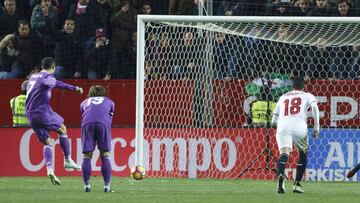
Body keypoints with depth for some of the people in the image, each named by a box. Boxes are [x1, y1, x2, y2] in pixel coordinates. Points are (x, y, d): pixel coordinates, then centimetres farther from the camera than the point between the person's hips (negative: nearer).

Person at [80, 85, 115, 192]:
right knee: (105, 156, 3)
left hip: (87, 123, 1)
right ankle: (107, 186, -3)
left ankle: (86, 185, -1)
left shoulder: (84, 103, 35)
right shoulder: (109, 102, 32)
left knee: (87, 156, 4)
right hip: (103, 123, -1)